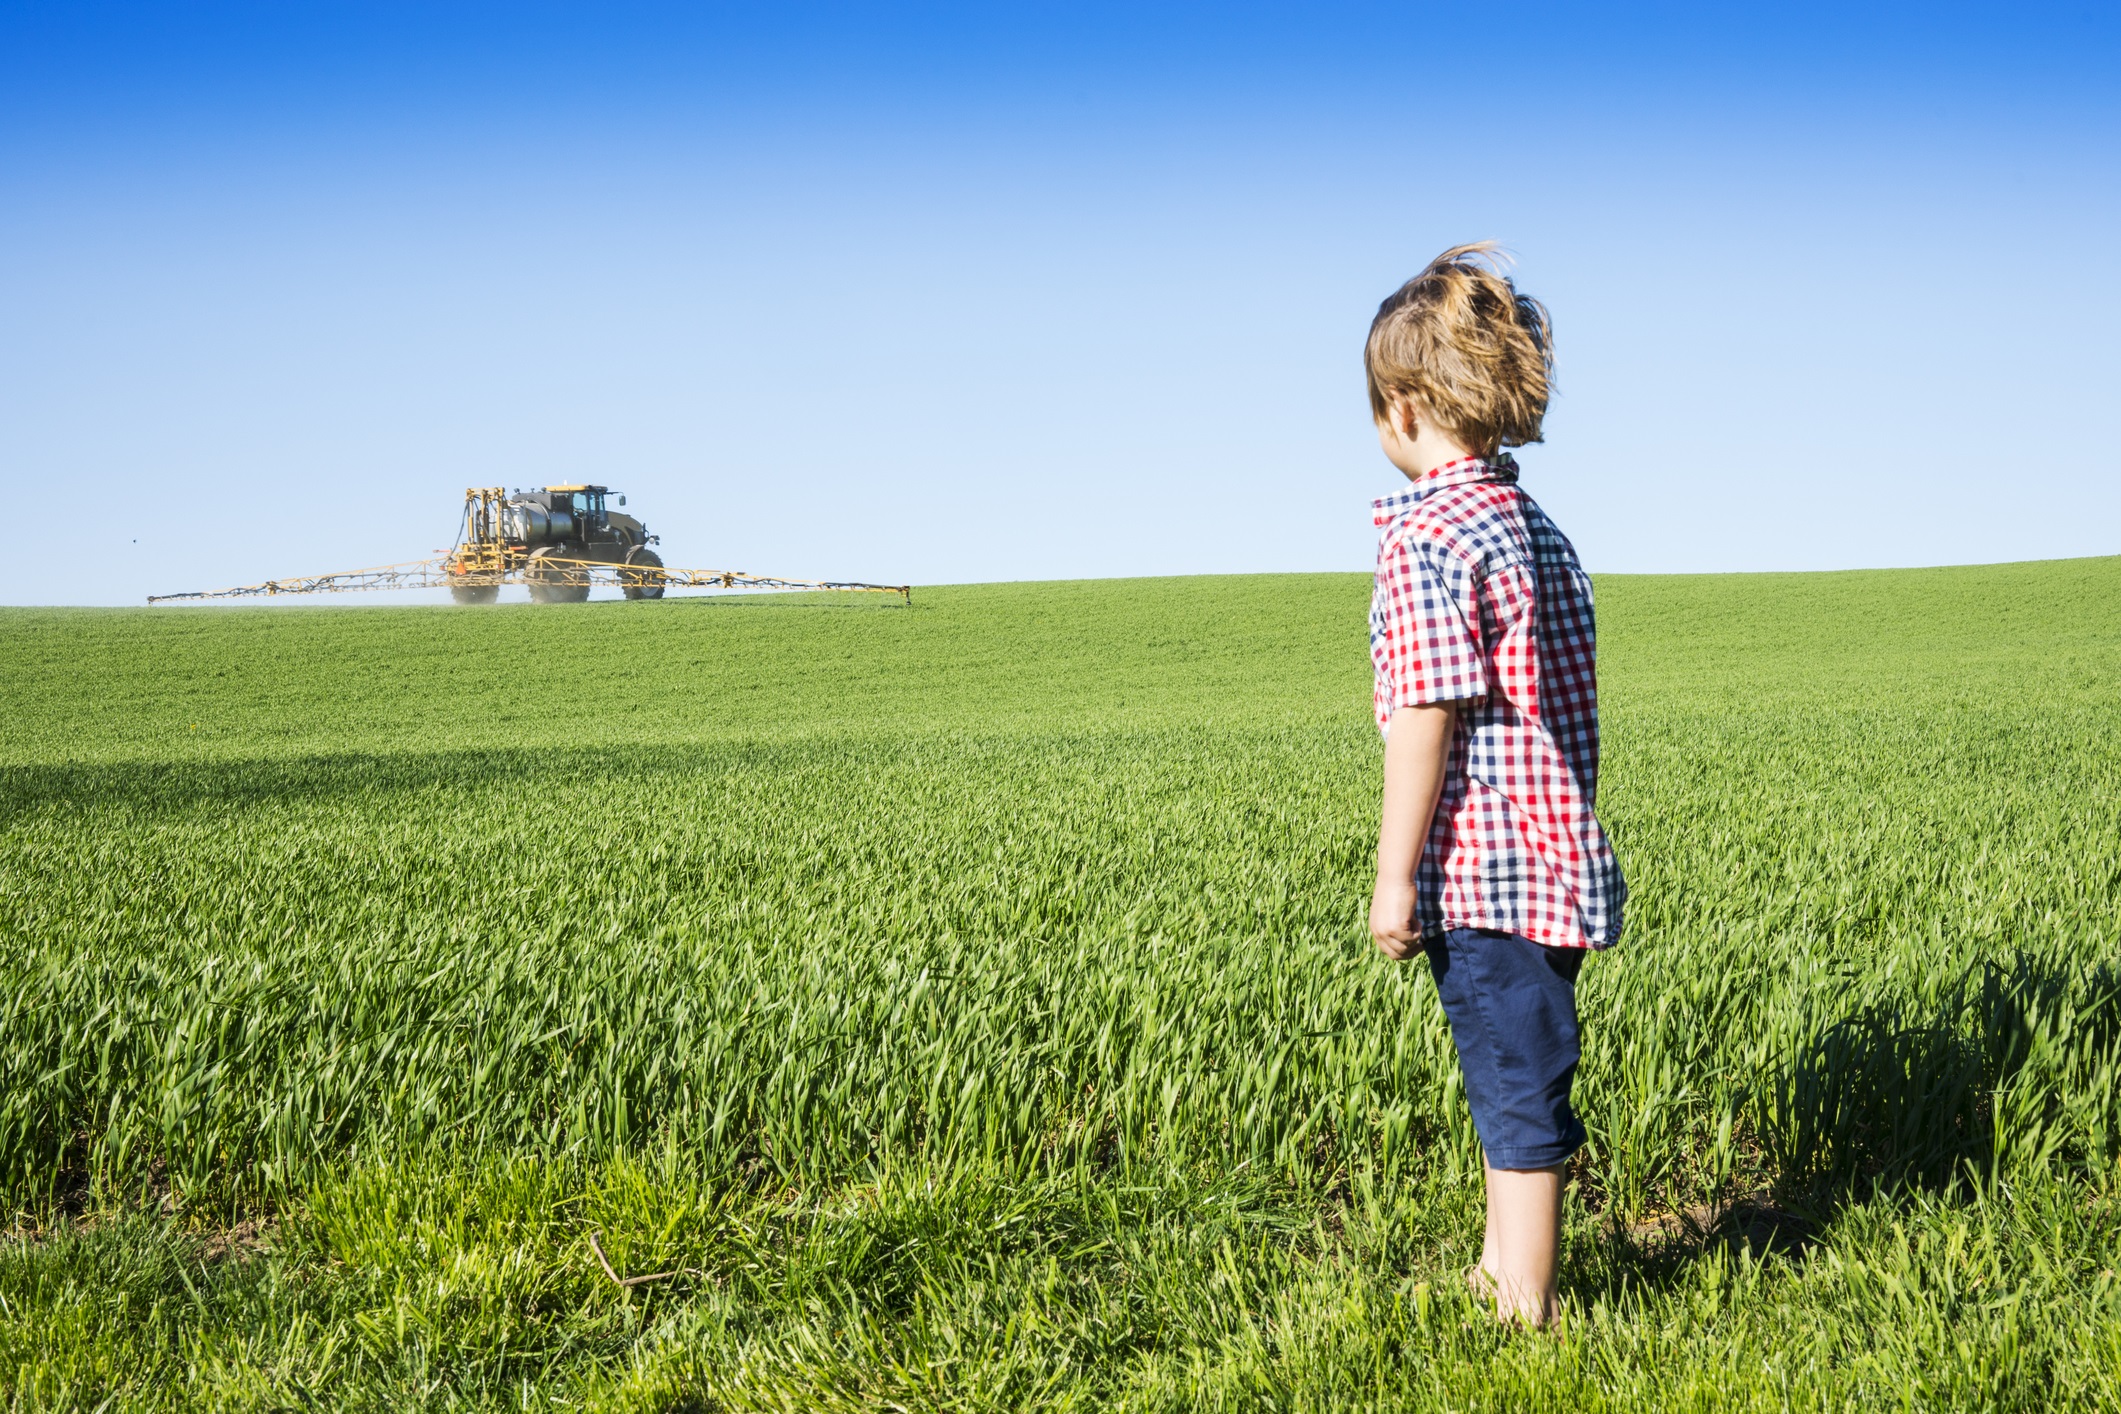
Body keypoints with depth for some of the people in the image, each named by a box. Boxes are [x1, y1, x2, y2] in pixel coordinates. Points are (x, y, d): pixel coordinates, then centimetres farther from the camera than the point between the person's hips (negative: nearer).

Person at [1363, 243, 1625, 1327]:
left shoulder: (1426, 535, -14)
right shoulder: (1541, 534, 13)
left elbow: (1424, 714, -18)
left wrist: (1395, 873, -15)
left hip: (1479, 865, -9)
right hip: (1556, 854, 9)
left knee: (1517, 1085, -3)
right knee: (1511, 1073, 19)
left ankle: (1524, 1314, 6)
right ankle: (1500, 1271, 33)